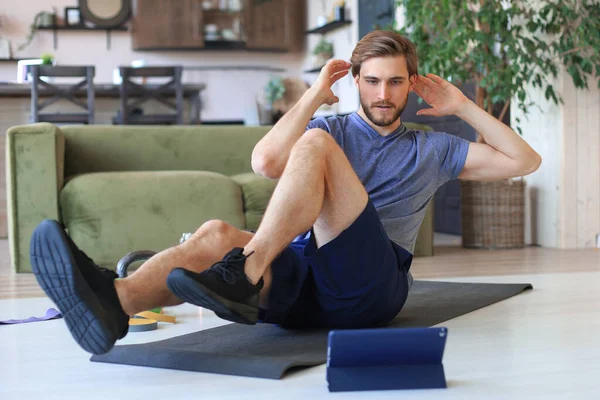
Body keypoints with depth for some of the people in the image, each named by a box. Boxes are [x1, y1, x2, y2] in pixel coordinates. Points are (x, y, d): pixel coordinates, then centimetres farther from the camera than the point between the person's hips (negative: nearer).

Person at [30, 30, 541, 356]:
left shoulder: (432, 149, 25)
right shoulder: (334, 127, 24)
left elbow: (525, 161, 19)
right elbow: (265, 162, 3)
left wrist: (464, 107, 16)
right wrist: (316, 94, 6)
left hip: (371, 284, -2)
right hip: (302, 280, 2)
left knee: (315, 144, -23)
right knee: (217, 234, -30)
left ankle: (245, 276, -43)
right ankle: (115, 301, -61)